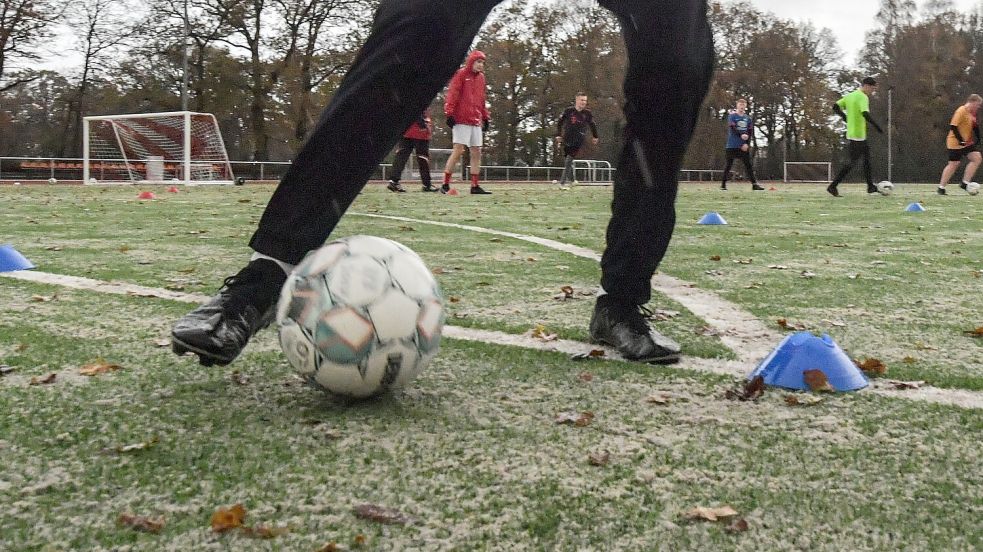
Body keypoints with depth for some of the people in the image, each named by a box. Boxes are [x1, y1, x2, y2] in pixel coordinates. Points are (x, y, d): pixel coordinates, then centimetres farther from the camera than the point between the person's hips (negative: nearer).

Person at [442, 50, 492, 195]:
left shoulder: (481, 77, 17)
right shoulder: (461, 74, -4)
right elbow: (452, 94, -10)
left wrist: (485, 117, 21)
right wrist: (449, 113, -17)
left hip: (476, 121, 7)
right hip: (461, 119, -7)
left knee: (476, 153, 5)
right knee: (458, 151, -11)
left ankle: (475, 186, 9)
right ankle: (445, 184, -7)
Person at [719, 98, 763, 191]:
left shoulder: (748, 118, 11)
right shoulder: (732, 116, -2)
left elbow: (750, 132, 7)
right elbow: (732, 128, -16)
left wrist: (747, 144, -7)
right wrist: (741, 135, -32)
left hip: (744, 146, 4)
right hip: (732, 145, -3)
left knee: (748, 165, 0)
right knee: (729, 165, 1)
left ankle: (754, 184, -2)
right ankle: (723, 184, 8)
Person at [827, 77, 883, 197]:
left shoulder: (849, 96, 12)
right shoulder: (863, 97, -14)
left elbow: (835, 107, 13)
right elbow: (865, 114, -28)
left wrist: (846, 117, 18)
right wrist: (878, 127, -23)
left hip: (851, 133, 10)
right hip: (858, 135, -10)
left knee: (867, 157, 18)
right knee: (853, 161, -5)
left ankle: (870, 186, 23)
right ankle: (832, 186, -5)